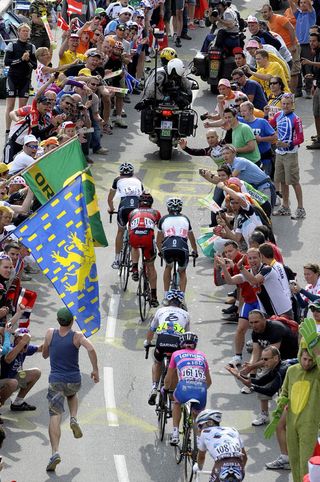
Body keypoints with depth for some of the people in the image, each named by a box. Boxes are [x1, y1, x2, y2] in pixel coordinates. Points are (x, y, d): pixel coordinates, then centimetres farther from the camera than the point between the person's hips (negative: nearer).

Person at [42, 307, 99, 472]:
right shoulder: (77, 336, -6)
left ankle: (55, 452, -22)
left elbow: (44, 355, 12)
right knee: (72, 394, 38)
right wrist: (95, 370, -13)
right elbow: (91, 349, -22)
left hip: (56, 381, -1)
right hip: (74, 381, 1)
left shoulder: (50, 334, -1)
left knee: (55, 417, -6)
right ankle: (73, 419, 13)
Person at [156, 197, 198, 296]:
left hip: (167, 248, 0)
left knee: (168, 267, 30)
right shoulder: (185, 219, 27)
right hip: (182, 249, 0)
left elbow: (158, 240, 35)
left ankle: (166, 296, 22)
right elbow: (191, 238, 40)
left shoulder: (164, 219, 24)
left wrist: (160, 251, 54)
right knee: (182, 272, 25)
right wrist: (195, 251, 57)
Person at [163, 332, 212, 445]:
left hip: (184, 389, -2)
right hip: (201, 391, 2)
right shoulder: (202, 355, 26)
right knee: (199, 414, 31)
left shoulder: (176, 354, 20)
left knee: (177, 402, 33)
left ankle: (175, 433, 22)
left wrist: (165, 389, 47)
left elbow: (168, 379, 27)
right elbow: (209, 381, 35)